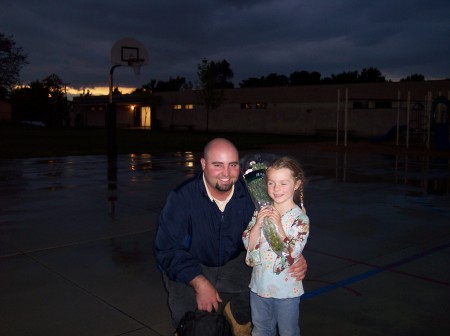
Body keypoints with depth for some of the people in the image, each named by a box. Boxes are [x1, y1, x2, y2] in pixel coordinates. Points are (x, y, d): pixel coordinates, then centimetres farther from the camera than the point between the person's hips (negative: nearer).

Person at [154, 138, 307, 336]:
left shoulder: (249, 193, -14)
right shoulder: (182, 197, -22)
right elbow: (167, 249, -21)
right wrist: (200, 283, -29)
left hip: (234, 264, 3)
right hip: (189, 268, -2)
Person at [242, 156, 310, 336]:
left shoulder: (300, 218, -16)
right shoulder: (261, 211, -4)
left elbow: (292, 255, -21)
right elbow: (248, 245, -5)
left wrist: (278, 226, -25)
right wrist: (258, 224, -20)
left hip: (286, 289, -4)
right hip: (259, 285, 4)